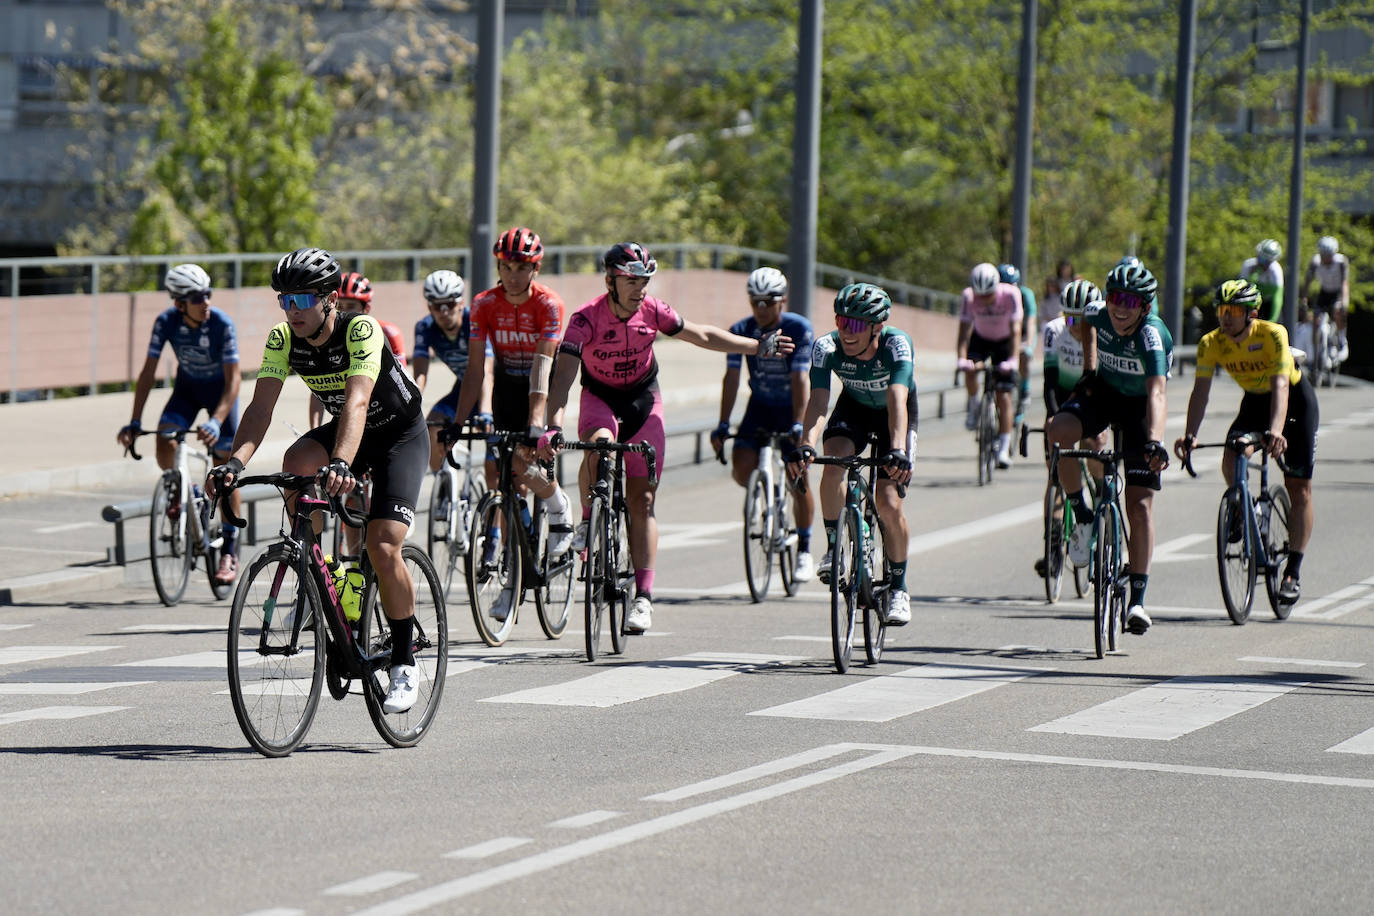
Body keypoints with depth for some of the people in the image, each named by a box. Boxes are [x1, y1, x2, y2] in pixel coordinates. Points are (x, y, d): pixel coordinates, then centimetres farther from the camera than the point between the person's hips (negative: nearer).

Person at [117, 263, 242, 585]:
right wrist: (135, 422, -26)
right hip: (187, 387, 2)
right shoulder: (166, 322, -23)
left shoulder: (222, 324, -30)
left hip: (220, 391, -2)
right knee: (165, 447, -23)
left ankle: (230, 551, 2)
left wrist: (216, 421, -43)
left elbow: (233, 378, -29)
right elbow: (148, 372, -18)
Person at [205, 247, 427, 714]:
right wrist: (235, 462, -41)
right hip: (341, 429, 5)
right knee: (297, 463, -29)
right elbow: (261, 406, -23)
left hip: (400, 434, -5)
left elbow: (357, 401, -45)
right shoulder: (283, 339, -15)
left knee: (382, 545, -19)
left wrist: (341, 464, -61)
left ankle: (404, 662, -3)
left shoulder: (361, 330, -31)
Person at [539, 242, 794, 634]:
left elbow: (702, 336, 1)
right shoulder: (586, 319, -24)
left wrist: (758, 347, 0)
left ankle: (643, 596, -2)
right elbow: (563, 374, -31)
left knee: (642, 500, -4)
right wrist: (553, 427, -43)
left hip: (643, 401, 2)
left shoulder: (653, 312, -15)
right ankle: (589, 521, -12)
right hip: (600, 398, -2)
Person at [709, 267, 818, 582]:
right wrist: (723, 424, -23)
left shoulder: (798, 329, -21)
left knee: (798, 479, -8)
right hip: (761, 406, 3)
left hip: (794, 408, -3)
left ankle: (804, 552, 4)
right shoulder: (741, 331, -12)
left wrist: (797, 425, -34)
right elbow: (731, 378, -15)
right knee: (741, 467, -17)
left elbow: (800, 379, -26)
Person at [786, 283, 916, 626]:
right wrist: (806, 445, -56)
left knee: (888, 503, -14)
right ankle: (833, 546, -10)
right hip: (853, 408, 2)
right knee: (833, 464, -30)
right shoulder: (827, 347, -29)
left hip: (894, 416, -2)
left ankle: (898, 587, 5)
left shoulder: (897, 345, -36)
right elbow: (818, 400, -38)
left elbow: (897, 399, -48)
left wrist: (898, 450, -63)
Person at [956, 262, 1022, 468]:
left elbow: (1015, 330, -31)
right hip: (981, 338, 2)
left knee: (1004, 396, -10)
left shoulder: (1011, 295, -29)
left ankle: (1004, 449, -7)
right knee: (970, 370, -30)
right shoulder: (969, 297, -25)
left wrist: (1012, 359, -44)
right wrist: (962, 359, -43)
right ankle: (973, 407, 0)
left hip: (1004, 342, -2)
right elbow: (964, 332, -27)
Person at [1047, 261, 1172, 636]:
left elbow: (1156, 393, -47)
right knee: (1059, 430, -31)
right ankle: (1081, 516, -9)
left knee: (1140, 504, -9)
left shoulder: (1151, 335, -33)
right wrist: (1089, 371, 5)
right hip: (1103, 391, 3)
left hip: (1138, 406, -3)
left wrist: (1155, 441, -61)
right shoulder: (1097, 312, -20)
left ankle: (1138, 600, -2)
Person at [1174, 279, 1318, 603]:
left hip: (1295, 398, -3)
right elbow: (1201, 390, -27)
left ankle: (1293, 573, 1)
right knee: (1230, 461, -23)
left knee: (1299, 488, -5)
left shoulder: (1273, 334, -32)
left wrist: (1276, 430, -58)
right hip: (1255, 400, 3)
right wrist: (1190, 435, -44)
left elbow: (1280, 386, -43)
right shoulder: (1211, 343, -21)